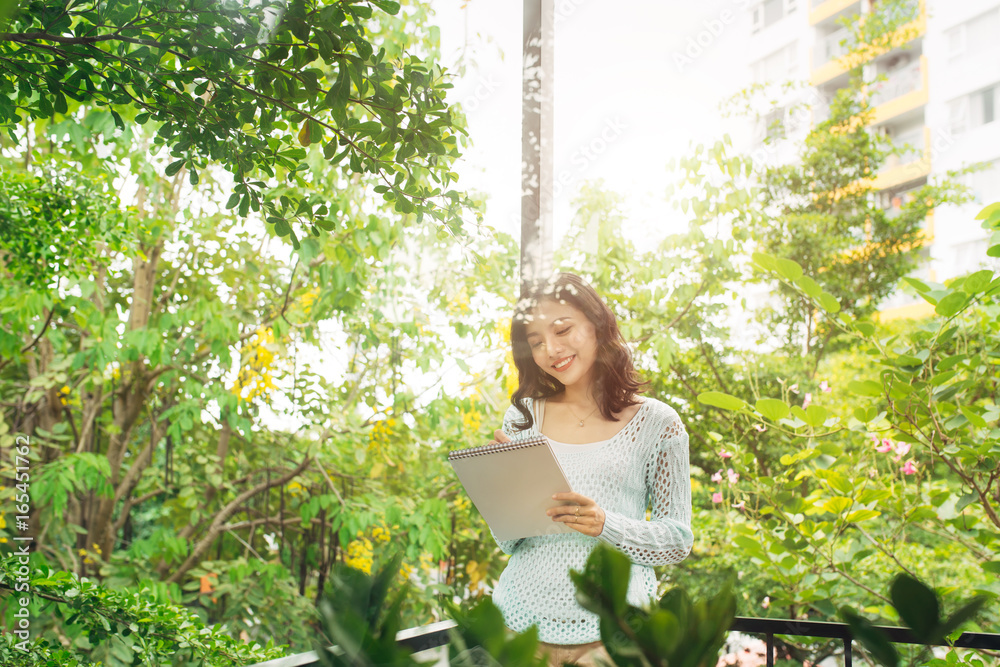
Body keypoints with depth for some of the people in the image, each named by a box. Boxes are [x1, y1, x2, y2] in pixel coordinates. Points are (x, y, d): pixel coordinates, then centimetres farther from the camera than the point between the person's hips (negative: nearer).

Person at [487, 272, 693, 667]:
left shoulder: (656, 423, -1)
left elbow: (679, 541, -1)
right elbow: (507, 542, 8)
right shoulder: (522, 417, 6)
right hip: (521, 623, 2)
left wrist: (605, 525, -17)